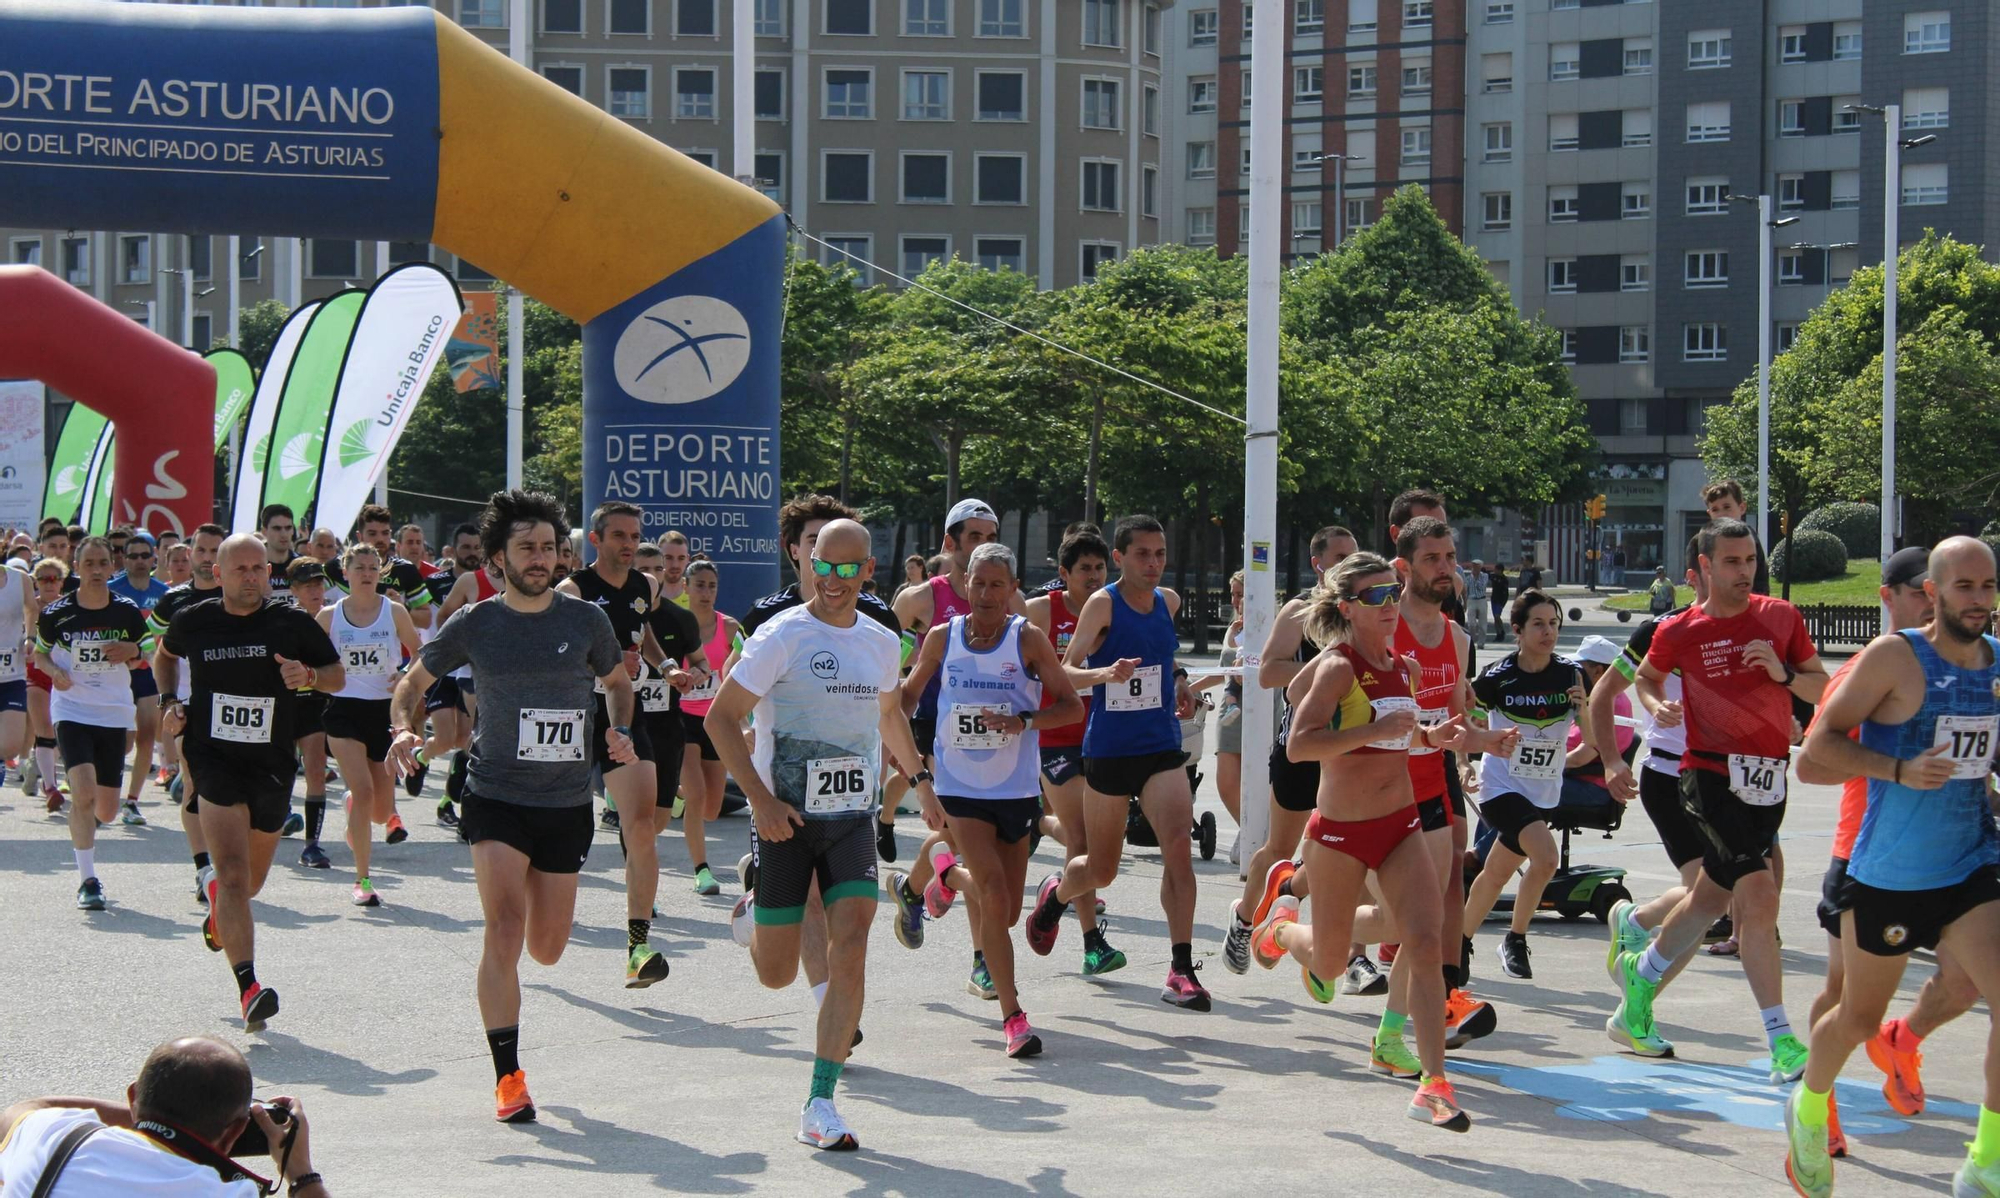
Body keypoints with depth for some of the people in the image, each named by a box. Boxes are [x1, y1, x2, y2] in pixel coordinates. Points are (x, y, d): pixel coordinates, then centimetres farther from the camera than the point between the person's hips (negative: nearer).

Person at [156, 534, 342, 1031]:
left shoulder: (293, 622, -3)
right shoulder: (193, 622, -1)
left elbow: (338, 675, 7)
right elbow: (165, 655, 22)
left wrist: (309, 675, -14)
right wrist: (171, 701, 6)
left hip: (273, 766, 2)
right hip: (213, 761, -2)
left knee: (251, 880, 18)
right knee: (233, 873, -19)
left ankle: (218, 905, 55)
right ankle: (248, 987, -26)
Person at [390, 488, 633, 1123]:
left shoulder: (586, 619, 1)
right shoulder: (474, 625, -2)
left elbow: (617, 681, 18)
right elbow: (413, 682, 10)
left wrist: (620, 732, -1)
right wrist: (403, 728, -10)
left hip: (567, 802, 2)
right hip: (496, 797, -2)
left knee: (547, 948, 9)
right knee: (505, 930, -17)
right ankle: (507, 1076, -8)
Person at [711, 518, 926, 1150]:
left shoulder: (883, 643, 8)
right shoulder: (780, 636, -9)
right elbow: (721, 718, -9)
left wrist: (919, 779, 28)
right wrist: (761, 801, -17)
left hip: (852, 820, 3)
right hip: (785, 819, -3)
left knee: (850, 954, -14)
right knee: (776, 974, 3)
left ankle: (820, 1108, -7)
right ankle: (751, 911, 40)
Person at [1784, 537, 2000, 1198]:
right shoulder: (1894, 656, -13)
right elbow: (1819, 740, -13)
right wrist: (1901, 771, -24)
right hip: (1888, 873, -4)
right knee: (1859, 1019, 13)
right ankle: (1808, 1107, 44)